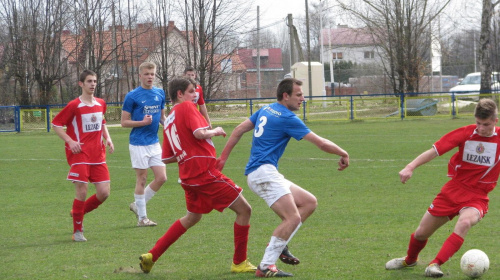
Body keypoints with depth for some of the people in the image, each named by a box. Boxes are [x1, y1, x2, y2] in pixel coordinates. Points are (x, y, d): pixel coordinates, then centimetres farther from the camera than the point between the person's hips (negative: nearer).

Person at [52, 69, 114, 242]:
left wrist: (107, 138, 11)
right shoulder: (74, 106, -7)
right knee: (82, 191, -10)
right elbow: (56, 124, -4)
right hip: (80, 154, -6)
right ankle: (77, 231, 4)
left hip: (98, 155, 6)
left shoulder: (101, 104, 11)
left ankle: (79, 212, 25)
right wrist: (70, 141, -16)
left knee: (104, 192, -1)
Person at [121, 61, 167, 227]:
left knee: (161, 177, 2)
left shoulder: (160, 94, 8)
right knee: (142, 179, -1)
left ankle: (138, 205, 20)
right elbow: (124, 122, -7)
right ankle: (142, 217, 8)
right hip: (139, 143, -6)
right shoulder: (132, 96, -8)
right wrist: (142, 122, -21)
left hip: (154, 142, 6)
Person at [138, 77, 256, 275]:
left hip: (187, 175, 9)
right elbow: (199, 133, -21)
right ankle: (239, 263, 5)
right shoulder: (187, 107, -7)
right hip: (204, 171, -9)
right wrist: (215, 131, -3)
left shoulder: (168, 120, 16)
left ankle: (152, 255, 23)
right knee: (244, 209, 1)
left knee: (193, 217, 27)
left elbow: (166, 158, 17)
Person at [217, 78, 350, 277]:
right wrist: (343, 154, 7)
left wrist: (223, 158, 21)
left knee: (310, 202, 9)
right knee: (293, 218, -19)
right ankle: (265, 267, -18)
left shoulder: (266, 110, 16)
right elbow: (321, 143, -8)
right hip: (263, 173, -10)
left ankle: (279, 244, 6)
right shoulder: (287, 118, -9)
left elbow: (238, 131, 18)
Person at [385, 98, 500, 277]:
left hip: (477, 197, -2)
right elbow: (435, 150, -15)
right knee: (421, 233, 10)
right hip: (453, 190, 2)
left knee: (464, 222, -36)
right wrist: (410, 167, -26)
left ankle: (435, 265, -32)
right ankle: (410, 260, 44)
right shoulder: (466, 133, -11)